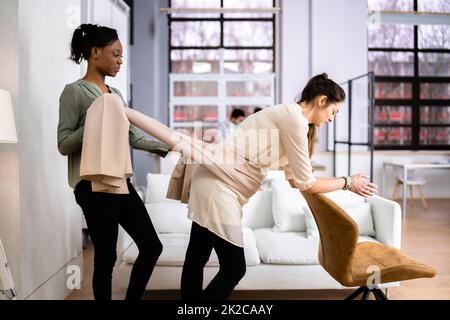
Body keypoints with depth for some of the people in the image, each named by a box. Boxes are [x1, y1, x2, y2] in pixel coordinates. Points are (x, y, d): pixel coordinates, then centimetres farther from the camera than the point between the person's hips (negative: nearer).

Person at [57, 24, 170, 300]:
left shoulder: (116, 94, 16)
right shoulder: (75, 92, -5)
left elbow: (134, 138, 15)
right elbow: (64, 144, -9)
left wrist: (167, 147, 7)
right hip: (93, 184, -7)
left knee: (152, 246, 8)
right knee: (106, 257, -1)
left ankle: (132, 298, 25)